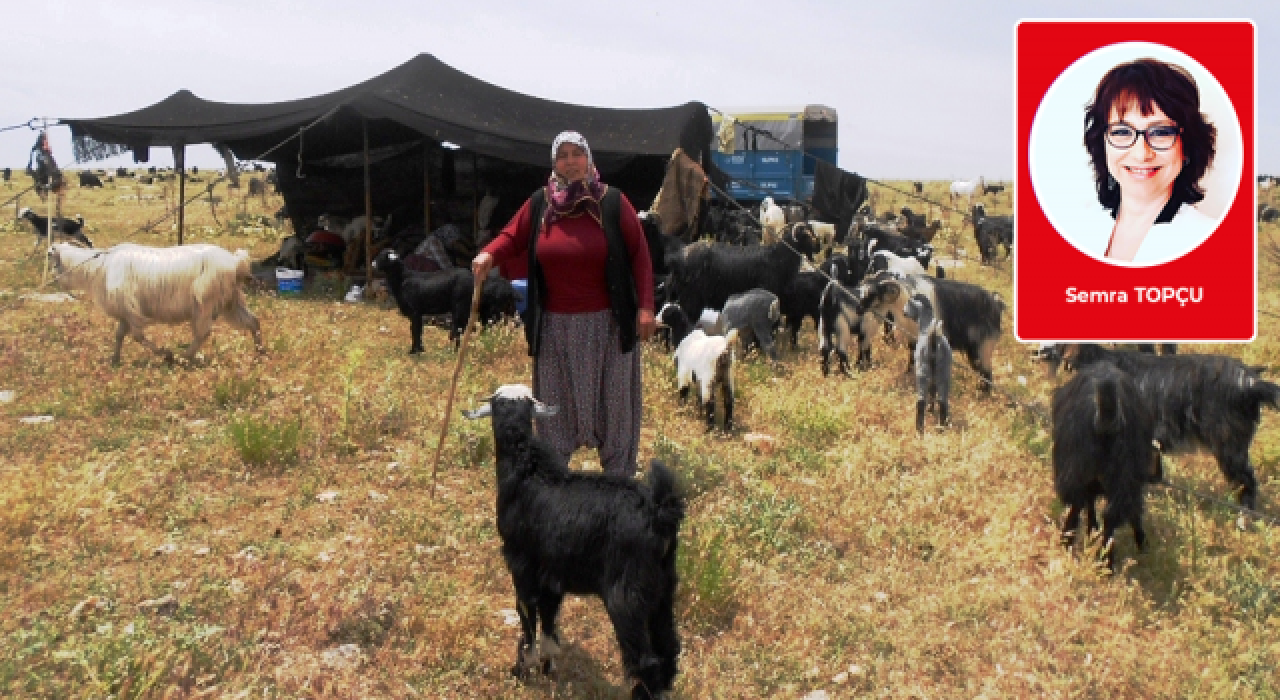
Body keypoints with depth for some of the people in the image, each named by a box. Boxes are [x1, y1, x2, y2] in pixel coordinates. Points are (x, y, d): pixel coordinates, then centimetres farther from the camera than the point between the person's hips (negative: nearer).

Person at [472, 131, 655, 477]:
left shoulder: (613, 202, -5)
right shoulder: (539, 204, 3)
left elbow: (639, 255, -5)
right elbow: (513, 236, 9)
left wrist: (646, 306, -10)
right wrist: (489, 254, -14)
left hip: (607, 323, -2)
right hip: (555, 327, 2)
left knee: (613, 402, 7)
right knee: (555, 404, 11)